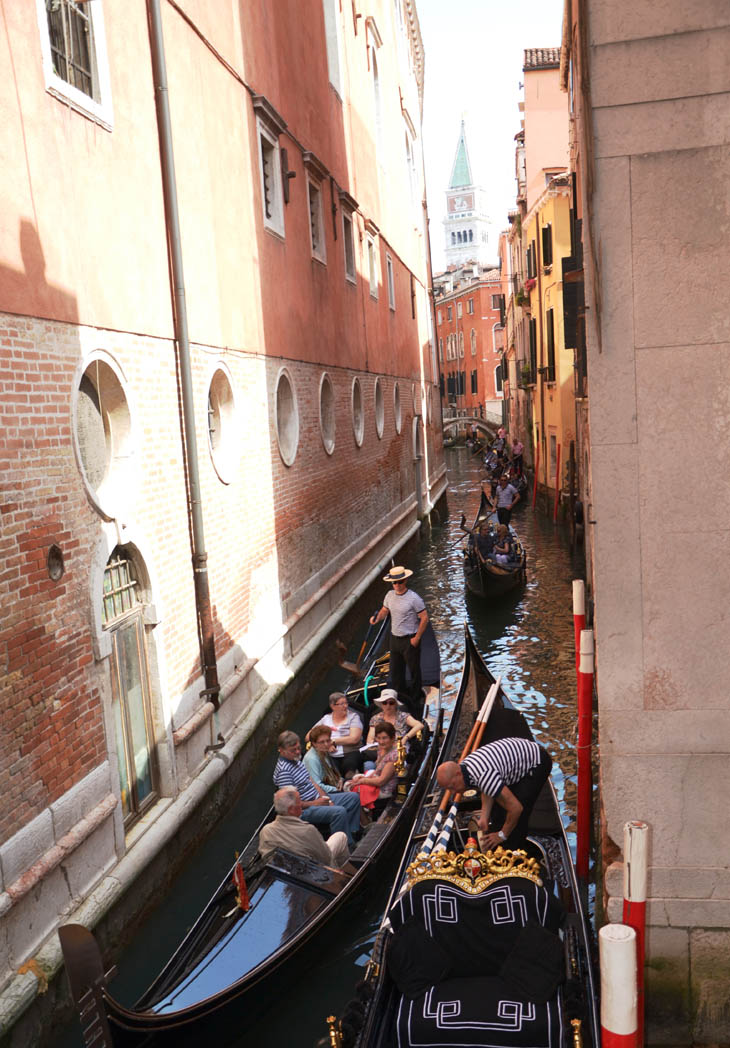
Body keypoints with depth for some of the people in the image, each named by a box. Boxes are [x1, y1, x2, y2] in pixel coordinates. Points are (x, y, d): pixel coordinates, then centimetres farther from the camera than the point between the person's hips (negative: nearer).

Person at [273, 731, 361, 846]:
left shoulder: (297, 761, 9)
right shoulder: (283, 771, -22)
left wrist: (325, 798, 0)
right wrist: (315, 803, -18)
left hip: (318, 799, 11)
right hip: (304, 810, -11)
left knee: (354, 798, 10)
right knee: (340, 812, -32)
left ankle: (352, 834, 13)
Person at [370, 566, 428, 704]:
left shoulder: (413, 598, -18)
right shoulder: (390, 595, 1)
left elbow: (424, 618, -16)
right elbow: (384, 610, 15)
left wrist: (416, 638, -14)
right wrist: (377, 618, -8)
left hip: (410, 640, -6)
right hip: (395, 638, 6)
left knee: (414, 670, 7)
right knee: (395, 670, 17)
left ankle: (414, 700, 21)